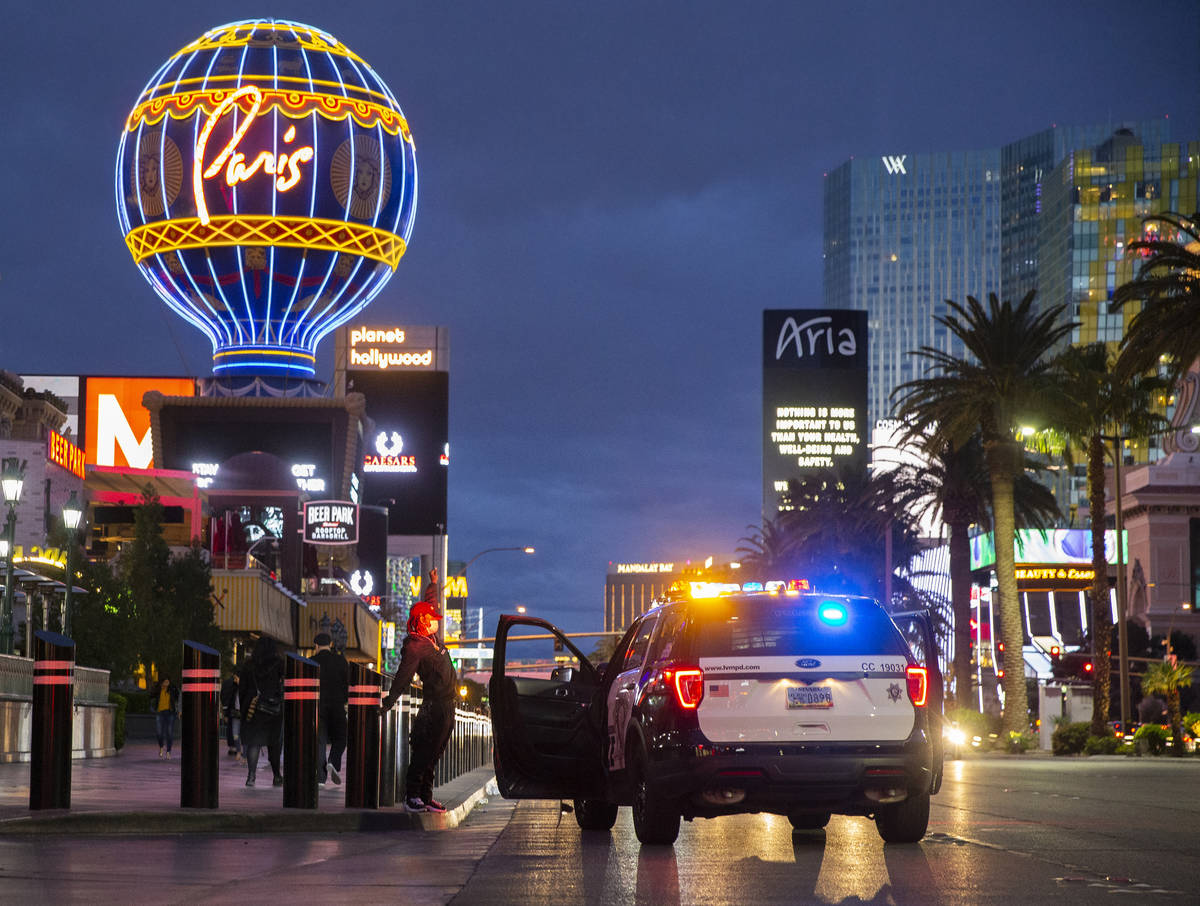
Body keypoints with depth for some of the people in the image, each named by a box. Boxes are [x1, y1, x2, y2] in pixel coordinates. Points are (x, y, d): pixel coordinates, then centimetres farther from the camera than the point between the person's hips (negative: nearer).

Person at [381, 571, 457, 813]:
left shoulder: (431, 637, 12)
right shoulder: (414, 646, -13)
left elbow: (430, 603, 30)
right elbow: (403, 677, -18)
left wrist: (433, 584, 36)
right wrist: (389, 702, -21)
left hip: (446, 706, 9)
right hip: (433, 706, -9)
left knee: (433, 755, 10)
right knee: (423, 753, -7)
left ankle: (426, 797, 13)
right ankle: (412, 796, -5)